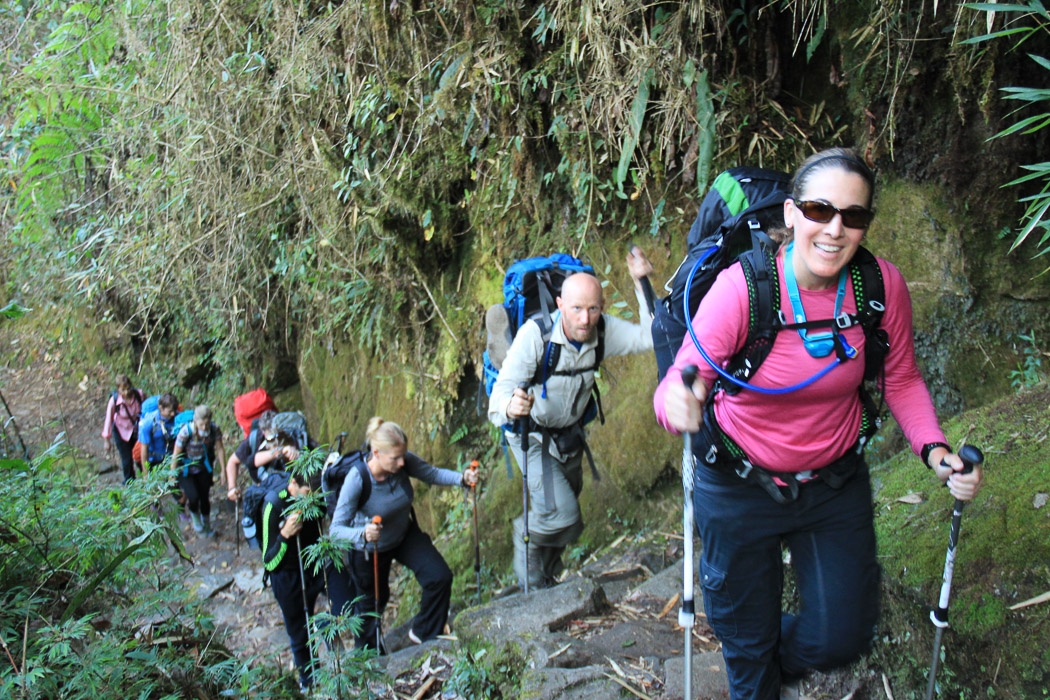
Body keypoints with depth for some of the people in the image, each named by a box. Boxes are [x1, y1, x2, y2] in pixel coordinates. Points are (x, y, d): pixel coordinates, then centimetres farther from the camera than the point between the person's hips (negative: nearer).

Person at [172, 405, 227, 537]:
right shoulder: (186, 432, -30)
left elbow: (220, 449, -8)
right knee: (193, 497, -15)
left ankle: (207, 525, 34)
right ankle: (195, 518, 20)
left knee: (205, 496, 7)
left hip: (204, 467, 3)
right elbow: (176, 455, -20)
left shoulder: (214, 429, -21)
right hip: (186, 469, -3)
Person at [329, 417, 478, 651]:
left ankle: (424, 632, 19)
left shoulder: (404, 462, -27)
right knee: (372, 601, 18)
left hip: (405, 535, 4)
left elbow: (433, 473, -13)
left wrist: (462, 478, -32)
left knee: (440, 577, -10)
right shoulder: (357, 480, -37)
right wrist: (362, 534, -56)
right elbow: (336, 529, -36)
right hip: (370, 549, -4)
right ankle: (367, 652, 50)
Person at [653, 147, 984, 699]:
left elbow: (901, 380, -1)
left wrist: (933, 450, -17)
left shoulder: (883, 286, -16)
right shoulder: (741, 288, -27)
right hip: (739, 484, -3)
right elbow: (679, 386, -26)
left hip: (836, 483, 3)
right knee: (748, 643, 16)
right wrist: (679, 405, -50)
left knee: (844, 638, 14)